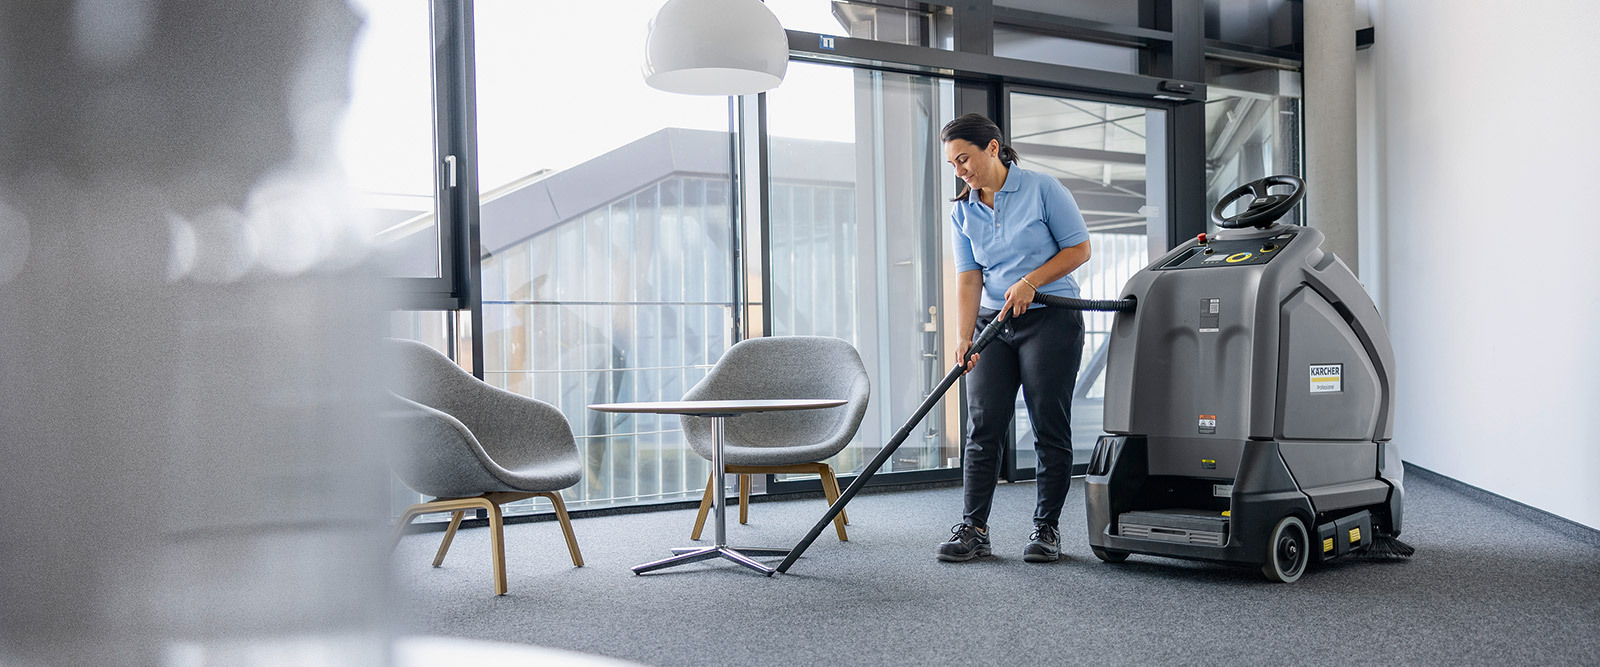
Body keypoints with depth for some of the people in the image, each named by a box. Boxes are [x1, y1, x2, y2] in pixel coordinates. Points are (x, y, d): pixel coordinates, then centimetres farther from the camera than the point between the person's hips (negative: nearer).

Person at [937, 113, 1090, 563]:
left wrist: (1031, 281, -17)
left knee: (1050, 428, -1)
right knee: (982, 428, -2)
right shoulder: (962, 213, 6)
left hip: (1050, 319, -4)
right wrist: (964, 339, -12)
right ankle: (974, 529, 3)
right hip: (994, 323, 4)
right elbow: (969, 278, 0)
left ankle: (1047, 528, 9)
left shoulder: (1042, 189, -7)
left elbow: (1079, 248, -6)